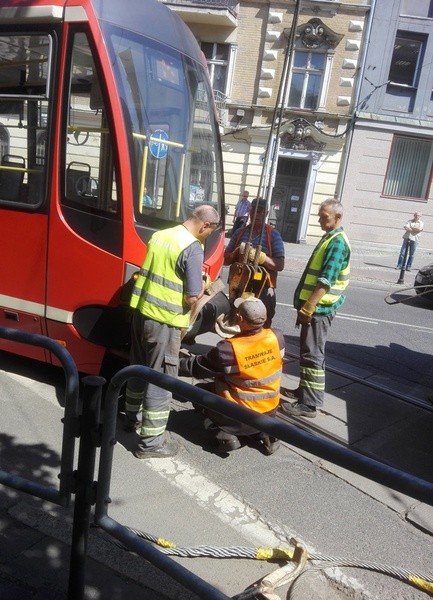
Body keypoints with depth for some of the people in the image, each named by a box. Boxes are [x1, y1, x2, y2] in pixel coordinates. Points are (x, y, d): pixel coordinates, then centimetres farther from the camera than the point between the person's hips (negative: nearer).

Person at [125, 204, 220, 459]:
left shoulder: (159, 236, 9)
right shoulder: (193, 248, -16)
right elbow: (192, 297, -16)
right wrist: (203, 286, 4)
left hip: (142, 311, 8)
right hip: (165, 321, -8)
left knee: (139, 368, 22)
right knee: (161, 379, 2)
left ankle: (133, 418, 41)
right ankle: (151, 442, 11)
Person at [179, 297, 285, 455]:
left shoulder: (228, 349, -27)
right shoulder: (277, 337, -16)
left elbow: (196, 366, -11)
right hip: (270, 412, 5)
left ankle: (225, 435, 1)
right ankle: (264, 433, 13)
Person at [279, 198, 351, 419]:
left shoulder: (337, 242, -16)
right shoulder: (330, 238, 16)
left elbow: (325, 281, -24)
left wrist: (308, 307, -25)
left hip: (320, 308, -10)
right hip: (315, 306, 10)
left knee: (312, 354, -6)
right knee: (307, 352, 18)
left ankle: (310, 403, 0)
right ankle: (305, 390, 30)